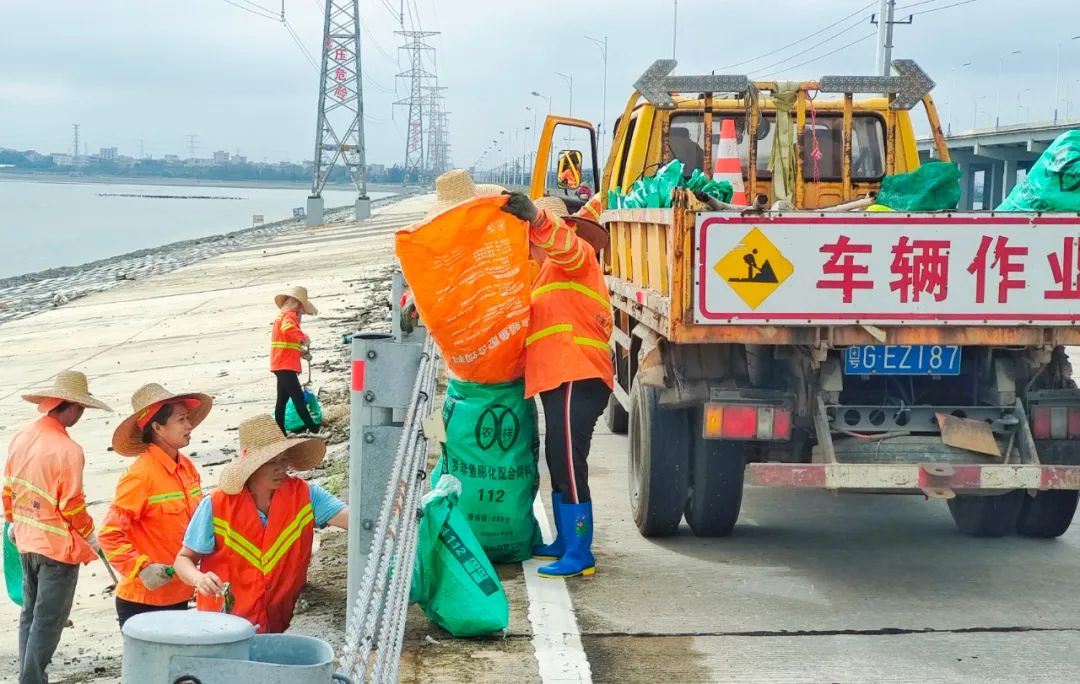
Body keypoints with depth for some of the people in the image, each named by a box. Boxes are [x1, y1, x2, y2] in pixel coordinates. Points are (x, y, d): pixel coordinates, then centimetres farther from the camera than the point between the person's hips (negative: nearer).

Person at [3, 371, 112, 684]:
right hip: (58, 546, -7)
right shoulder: (68, 450, -22)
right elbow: (72, 505, -18)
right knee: (48, 622, 2)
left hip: (26, 541, 7)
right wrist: (90, 535, -1)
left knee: (30, 614, 18)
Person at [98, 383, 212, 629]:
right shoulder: (141, 475, -16)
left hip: (179, 595, 7)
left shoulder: (187, 467, 6)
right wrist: (141, 568, -23)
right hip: (143, 601, -7)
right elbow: (110, 535, -16)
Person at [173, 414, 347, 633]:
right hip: (223, 622, -2)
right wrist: (199, 579, -24)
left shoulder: (304, 496, -6)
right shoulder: (217, 506, -11)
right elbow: (184, 559, -3)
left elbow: (351, 518, -18)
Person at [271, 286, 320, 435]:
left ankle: (280, 433, 13)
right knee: (298, 398, -10)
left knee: (283, 399, 11)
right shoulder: (289, 315, -9)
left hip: (282, 365, 11)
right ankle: (313, 428, -11)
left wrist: (301, 352, 13)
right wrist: (304, 338, -23)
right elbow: (288, 328, -34)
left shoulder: (283, 315, 21)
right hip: (285, 365, -11)